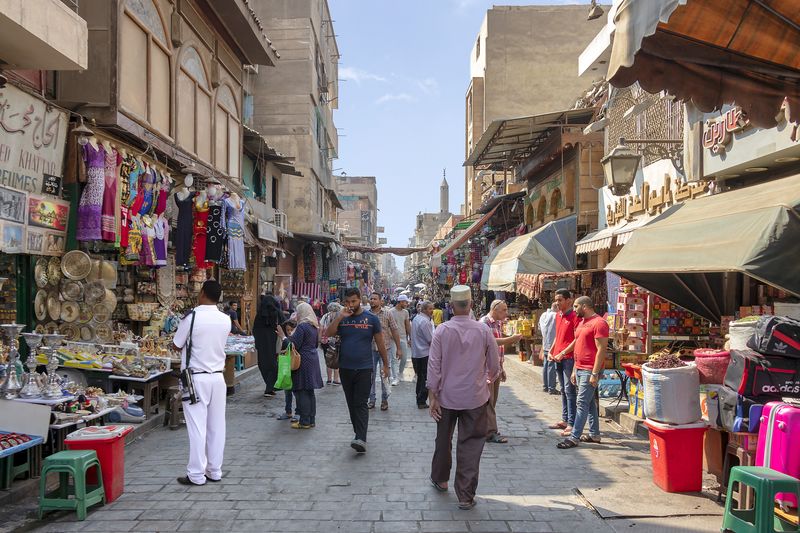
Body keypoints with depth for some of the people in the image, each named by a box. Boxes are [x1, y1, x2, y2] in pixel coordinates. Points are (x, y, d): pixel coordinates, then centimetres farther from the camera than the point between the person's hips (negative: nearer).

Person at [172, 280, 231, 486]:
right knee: (217, 425, 11)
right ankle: (215, 471, 20)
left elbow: (176, 346, -2)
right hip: (218, 377, 5)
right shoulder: (225, 320, 2)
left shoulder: (192, 317, -13)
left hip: (196, 378, -5)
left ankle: (196, 475, 7)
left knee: (197, 426, 1)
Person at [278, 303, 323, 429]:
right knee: (310, 392, 13)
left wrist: (283, 336, -7)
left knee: (301, 391, -3)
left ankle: (304, 421, 0)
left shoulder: (301, 326, -15)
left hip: (303, 361, -9)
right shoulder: (314, 326, 11)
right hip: (313, 358, 9)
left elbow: (294, 345, -17)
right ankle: (311, 419, 18)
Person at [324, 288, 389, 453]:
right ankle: (358, 432, 25)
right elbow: (328, 334, -9)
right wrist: (340, 317, -17)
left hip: (364, 368, -4)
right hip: (345, 369, 4)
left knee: (361, 404, -10)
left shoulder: (371, 319, -1)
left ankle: (361, 439, -16)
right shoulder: (341, 318, 6)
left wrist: (386, 365, 4)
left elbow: (380, 343, 3)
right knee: (351, 403, 12)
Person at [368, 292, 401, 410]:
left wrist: (398, 348, -2)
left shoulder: (387, 313, -3)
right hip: (370, 349, 2)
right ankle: (371, 399, 19)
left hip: (385, 348, -2)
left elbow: (395, 330, -1)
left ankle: (384, 399, 18)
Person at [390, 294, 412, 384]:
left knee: (404, 358, 9)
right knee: (395, 359, -5)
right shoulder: (391, 312, -9)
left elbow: (408, 326, 12)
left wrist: (410, 338, 12)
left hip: (403, 338, 5)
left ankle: (400, 374, 28)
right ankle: (395, 378, -1)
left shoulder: (405, 312, 7)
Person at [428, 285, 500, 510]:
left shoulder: (442, 330, -10)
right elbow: (494, 364, 1)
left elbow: (434, 365, -10)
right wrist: (490, 378, 23)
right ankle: (466, 496, 9)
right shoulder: (483, 330, -9)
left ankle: (439, 479, 39)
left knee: (443, 440, 20)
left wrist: (432, 395, -3)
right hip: (475, 397, -1)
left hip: (447, 396, 1)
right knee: (471, 446, 6)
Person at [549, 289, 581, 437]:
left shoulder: (574, 317, -12)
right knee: (563, 390, 14)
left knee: (569, 390, -7)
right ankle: (565, 419, 22)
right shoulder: (558, 316, 14)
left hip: (569, 358, -8)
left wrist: (562, 353, -17)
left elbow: (577, 340, -16)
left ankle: (571, 424, -4)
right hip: (558, 358, 8)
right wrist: (551, 351, 11)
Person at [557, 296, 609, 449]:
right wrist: (574, 370, 19)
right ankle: (594, 434, 22)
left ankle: (574, 437, -7)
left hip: (589, 371, -9)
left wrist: (595, 374, -20)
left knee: (582, 403, -8)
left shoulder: (599, 323, -13)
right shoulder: (582, 322, 17)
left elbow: (601, 350, -18)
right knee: (590, 402, 14)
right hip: (579, 369, 9)